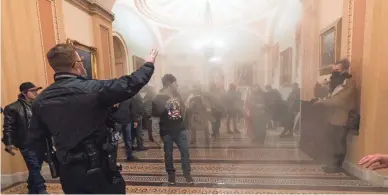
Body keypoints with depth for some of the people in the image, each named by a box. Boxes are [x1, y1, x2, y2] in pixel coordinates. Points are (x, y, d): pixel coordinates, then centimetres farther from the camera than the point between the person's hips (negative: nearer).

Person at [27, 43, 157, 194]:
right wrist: (149, 64, 1)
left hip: (67, 170, 6)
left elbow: (35, 140, 6)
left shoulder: (41, 100, -1)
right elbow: (130, 85, -13)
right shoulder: (92, 88, -19)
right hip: (98, 167, -5)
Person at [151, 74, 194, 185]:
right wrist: (155, 135, -11)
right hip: (166, 132, -4)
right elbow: (155, 119, -11)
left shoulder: (177, 95, 6)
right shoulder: (158, 99, -11)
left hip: (180, 129, 4)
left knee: (185, 151, 6)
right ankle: (171, 175, 32)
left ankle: (187, 173, 24)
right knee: (168, 154, 12)